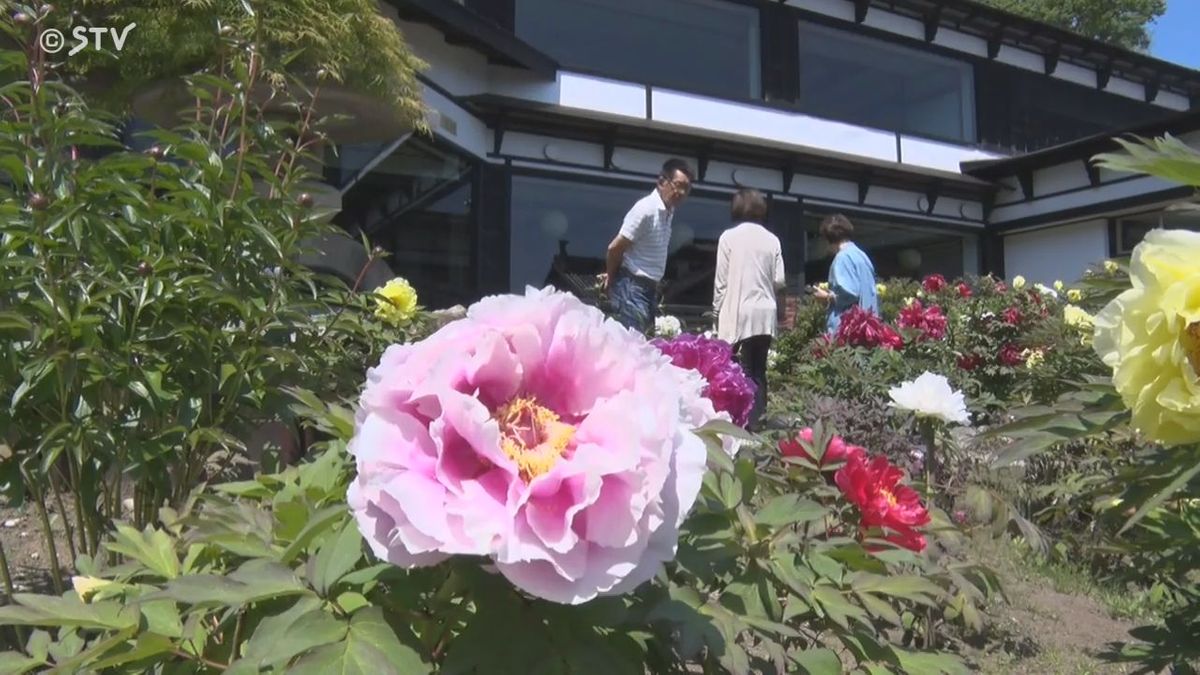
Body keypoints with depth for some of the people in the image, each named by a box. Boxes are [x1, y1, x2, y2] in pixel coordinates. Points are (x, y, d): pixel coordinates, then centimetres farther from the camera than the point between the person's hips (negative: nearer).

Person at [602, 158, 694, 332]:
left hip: (649, 287, 9)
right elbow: (615, 248, -16)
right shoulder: (646, 209, -18)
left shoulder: (669, 211, 9)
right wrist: (611, 277, -1)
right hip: (632, 287, -9)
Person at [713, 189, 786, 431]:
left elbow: (721, 280, -2)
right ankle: (755, 421, 6)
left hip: (739, 313, -3)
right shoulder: (772, 239, 5)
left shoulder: (729, 237, -2)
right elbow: (780, 280, 5)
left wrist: (718, 311, 6)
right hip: (766, 314, 3)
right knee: (759, 371, 8)